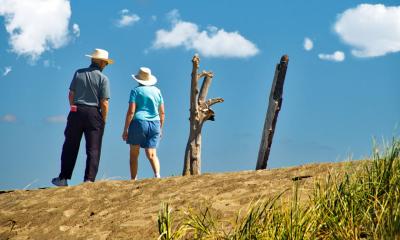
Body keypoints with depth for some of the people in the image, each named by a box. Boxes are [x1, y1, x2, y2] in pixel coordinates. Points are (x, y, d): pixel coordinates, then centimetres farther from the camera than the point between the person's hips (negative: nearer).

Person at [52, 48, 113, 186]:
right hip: (94, 113, -3)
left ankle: (63, 178, 13)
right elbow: (104, 103, -9)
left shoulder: (78, 73, 4)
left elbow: (71, 95, 6)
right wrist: (103, 120, 3)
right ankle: (89, 179, -1)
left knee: (70, 147, 11)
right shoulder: (103, 78, -6)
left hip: (76, 112, 3)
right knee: (93, 149, 4)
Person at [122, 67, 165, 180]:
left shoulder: (136, 91, -2)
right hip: (154, 124, 4)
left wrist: (125, 129, -7)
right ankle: (157, 174, -24)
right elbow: (162, 113, 13)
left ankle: (133, 180, 10)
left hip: (139, 122, -4)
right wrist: (160, 128, 21)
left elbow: (131, 111, -9)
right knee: (152, 154, 0)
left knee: (134, 154, 9)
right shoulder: (157, 91, 12)